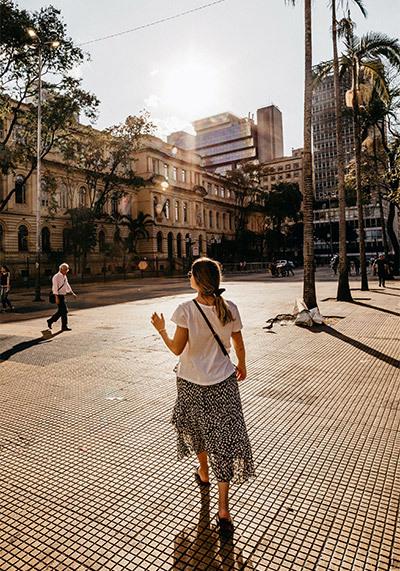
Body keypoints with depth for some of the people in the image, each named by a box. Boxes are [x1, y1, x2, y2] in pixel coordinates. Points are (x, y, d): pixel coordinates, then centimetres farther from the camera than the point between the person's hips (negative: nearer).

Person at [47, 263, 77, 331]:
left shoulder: (64, 277, 12)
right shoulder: (56, 277, -14)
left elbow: (67, 285, 22)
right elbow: (55, 288, -18)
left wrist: (72, 293, 16)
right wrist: (57, 298, -23)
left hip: (62, 296, 9)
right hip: (59, 296, -9)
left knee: (60, 311, 14)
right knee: (64, 311, -7)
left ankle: (50, 321, 29)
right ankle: (64, 326, 2)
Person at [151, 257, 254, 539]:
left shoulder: (186, 310, -16)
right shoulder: (229, 309, -9)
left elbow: (177, 348, -13)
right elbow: (239, 345, 1)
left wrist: (161, 329, 4)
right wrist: (242, 365, 19)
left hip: (191, 383, 0)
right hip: (223, 382, 1)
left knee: (196, 428, 26)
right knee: (224, 437, 7)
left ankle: (203, 472, 50)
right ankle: (223, 507, 9)